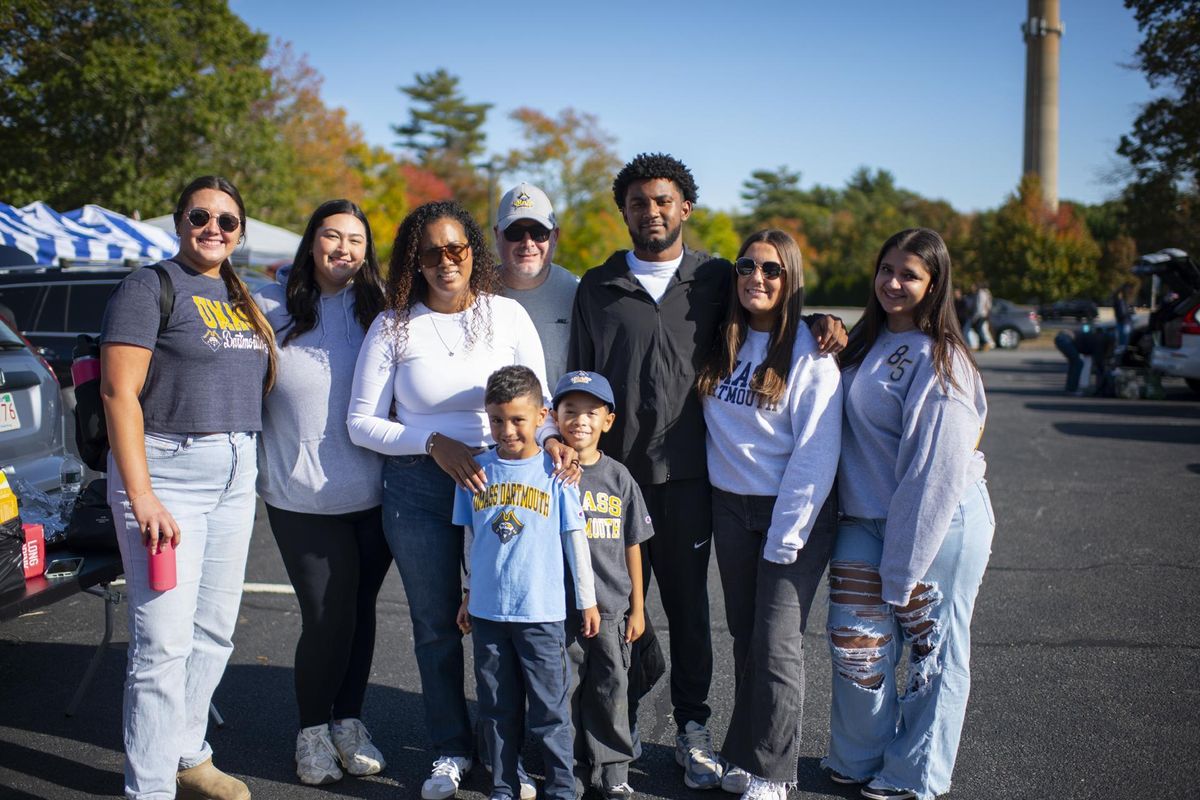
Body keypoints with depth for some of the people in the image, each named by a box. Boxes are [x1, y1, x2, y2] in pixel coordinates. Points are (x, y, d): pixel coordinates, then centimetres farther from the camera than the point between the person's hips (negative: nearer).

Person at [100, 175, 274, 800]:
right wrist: (141, 497, -20)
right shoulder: (150, 287, -7)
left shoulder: (240, 298, 15)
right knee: (164, 642, -7)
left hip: (235, 475, 7)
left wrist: (248, 466, 11)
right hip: (167, 469, -7)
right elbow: (119, 393, -13)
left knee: (214, 632, 13)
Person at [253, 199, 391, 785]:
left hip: (374, 493, 2)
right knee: (327, 618, -3)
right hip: (301, 495, -2)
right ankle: (312, 731, 19)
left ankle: (348, 721, 30)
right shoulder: (269, 308, 0)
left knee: (360, 611, 12)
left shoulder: (379, 310, 5)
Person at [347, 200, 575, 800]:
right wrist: (434, 443, -15)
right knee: (436, 625, 11)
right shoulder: (392, 327, -3)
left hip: (500, 480, 0)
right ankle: (451, 750, 28)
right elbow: (361, 422, -2)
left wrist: (549, 438, -18)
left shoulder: (508, 315, 0)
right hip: (418, 488, 0)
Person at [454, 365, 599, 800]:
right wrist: (469, 593, 17)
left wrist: (587, 600, 3)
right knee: (498, 706, 13)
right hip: (487, 611, 3)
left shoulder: (555, 472, -6)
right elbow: (470, 539, 12)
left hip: (541, 612, -3)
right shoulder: (476, 471, 2)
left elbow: (574, 539, 0)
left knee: (549, 706, 4)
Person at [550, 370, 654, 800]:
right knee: (565, 691, 8)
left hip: (611, 607, 2)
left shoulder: (619, 478, 2)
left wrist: (637, 608, 8)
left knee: (611, 691, 10)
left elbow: (632, 548, 7)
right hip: (560, 607, -2)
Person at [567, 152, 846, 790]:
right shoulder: (597, 287, 7)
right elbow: (578, 379, 9)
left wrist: (822, 322, -2)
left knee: (688, 606, 9)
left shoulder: (716, 278, 6)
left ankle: (692, 730, 22)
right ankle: (620, 727, 22)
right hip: (613, 471, 0)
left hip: (686, 475, 0)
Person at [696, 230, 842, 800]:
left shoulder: (810, 352, -11)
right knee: (745, 638, 13)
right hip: (729, 507, 5)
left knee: (776, 644, -3)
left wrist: (786, 536, -16)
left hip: (794, 513, -5)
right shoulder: (721, 345, 5)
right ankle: (744, 754, 26)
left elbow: (817, 452, -14)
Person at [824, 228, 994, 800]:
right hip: (866, 519, 7)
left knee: (930, 651, 9)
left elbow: (935, 471, -19)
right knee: (856, 637, 10)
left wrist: (901, 569, -18)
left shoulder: (938, 361, -17)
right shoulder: (866, 342, 7)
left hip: (940, 524, -7)